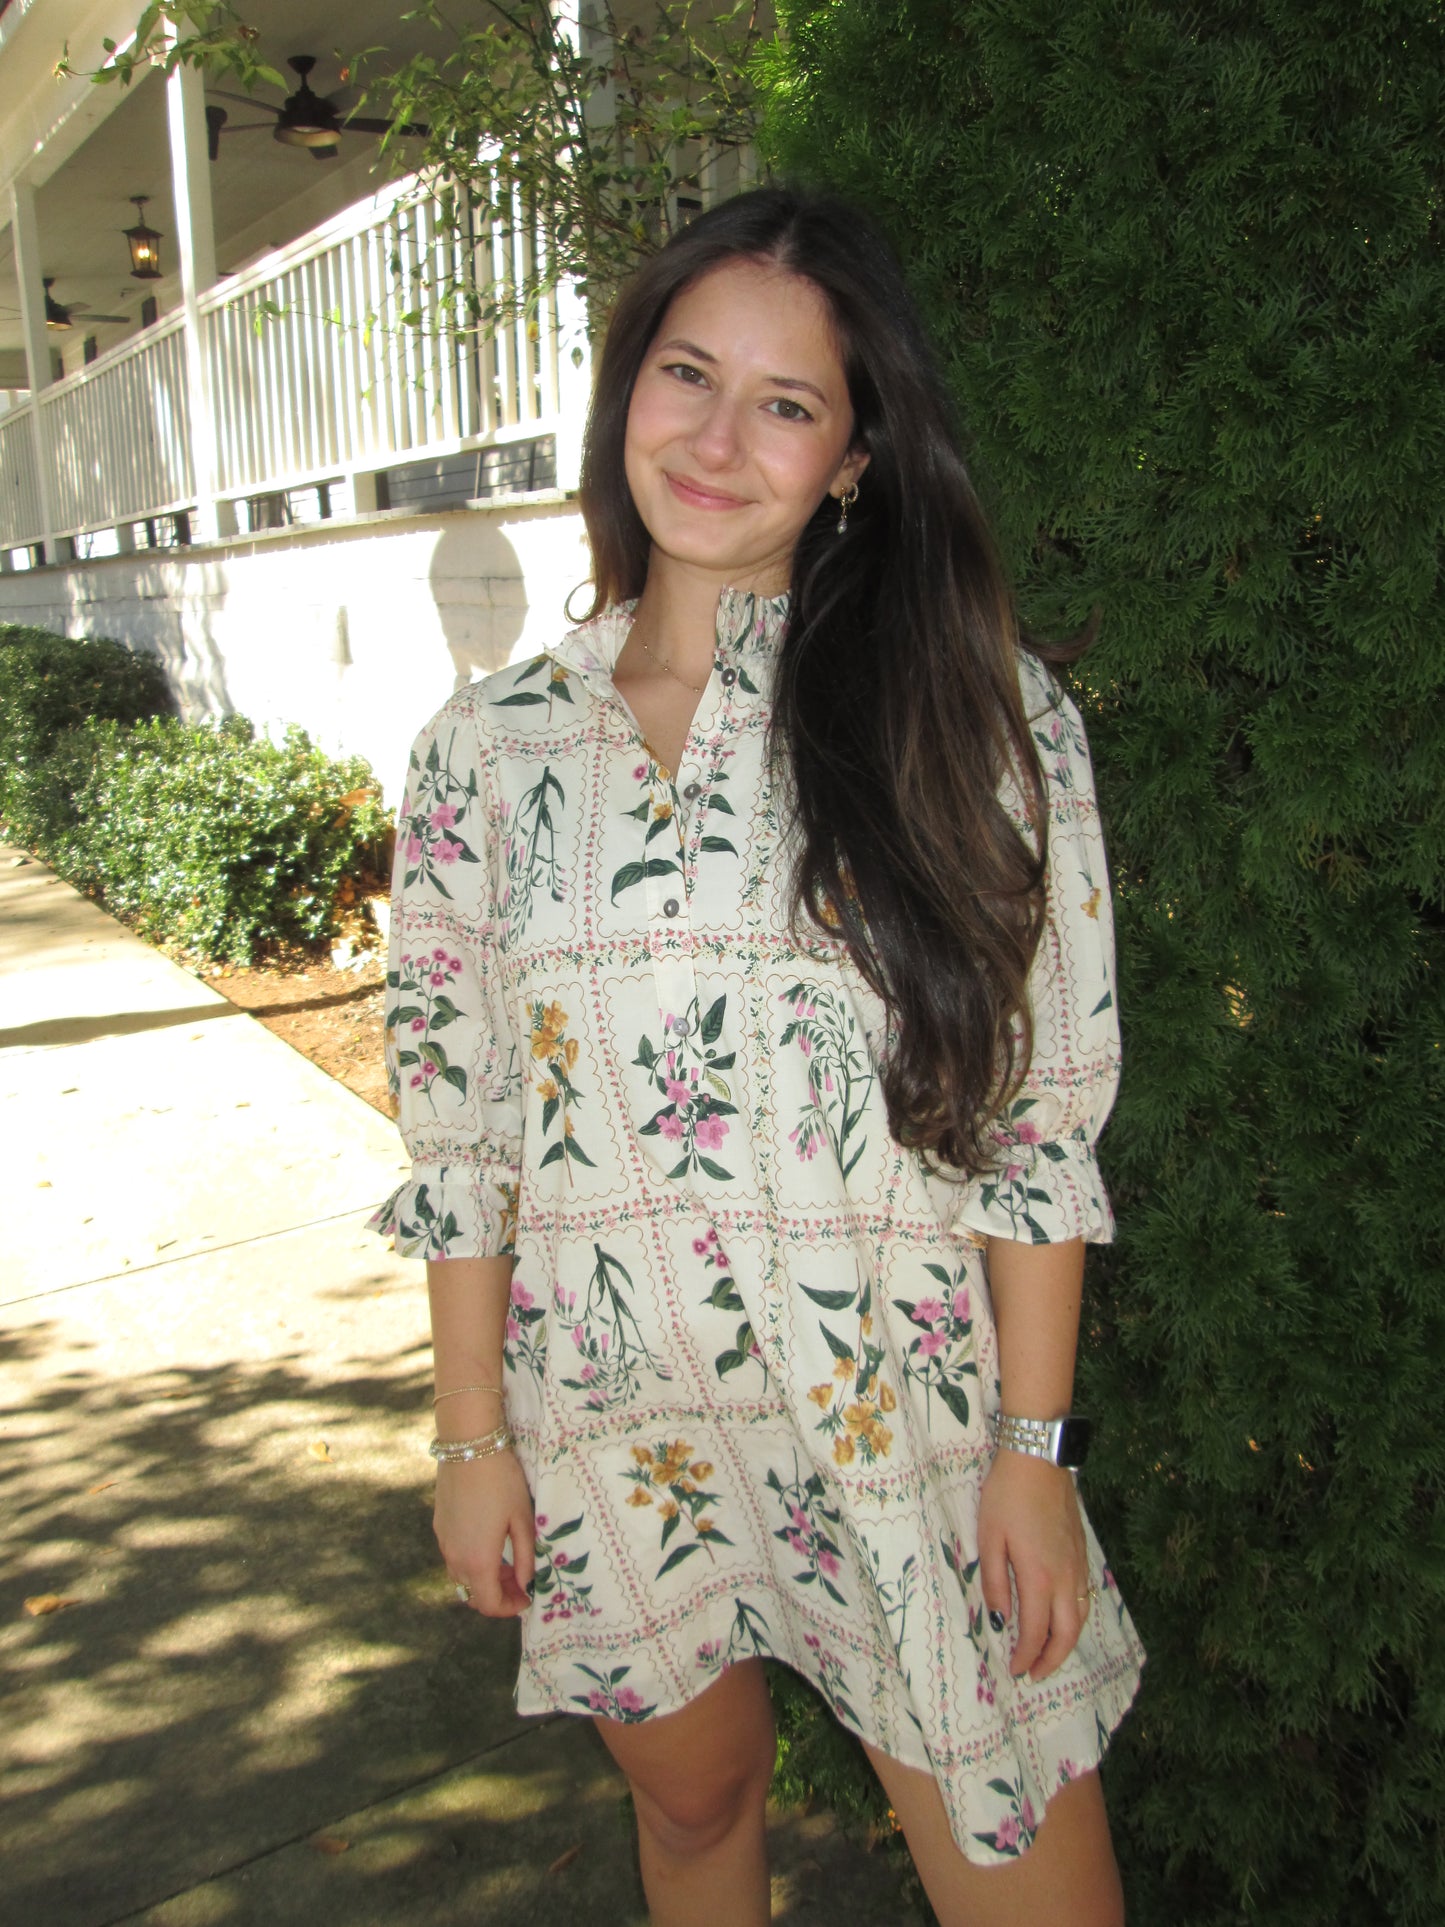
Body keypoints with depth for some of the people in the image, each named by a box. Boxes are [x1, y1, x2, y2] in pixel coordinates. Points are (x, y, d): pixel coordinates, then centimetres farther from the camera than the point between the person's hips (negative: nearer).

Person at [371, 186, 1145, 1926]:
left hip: (910, 1421, -2)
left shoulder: (981, 718, -7)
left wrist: (1035, 1447, -7)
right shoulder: (489, 748, -1)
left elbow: (1044, 1113, -7)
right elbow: (455, 1128, 2)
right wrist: (471, 1437, 3)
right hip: (609, 1440, 3)